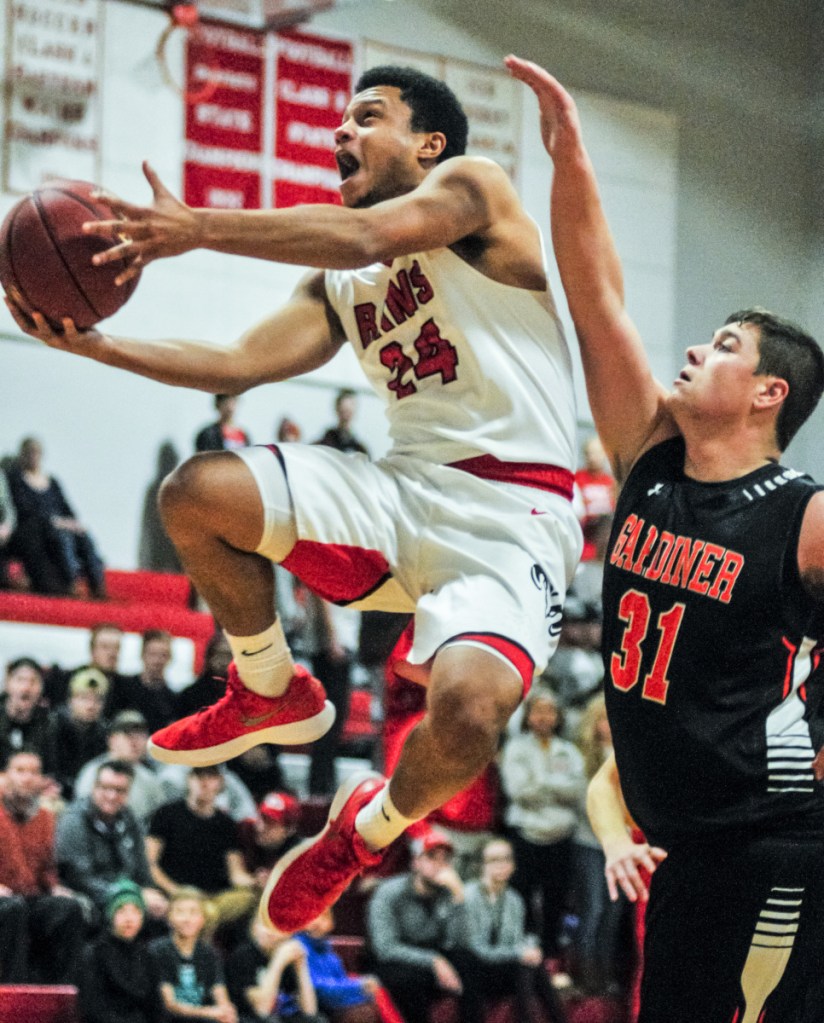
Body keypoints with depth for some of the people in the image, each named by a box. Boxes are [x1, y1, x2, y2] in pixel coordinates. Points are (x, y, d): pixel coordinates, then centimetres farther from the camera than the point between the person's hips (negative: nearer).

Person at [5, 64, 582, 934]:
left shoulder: (470, 184, 0)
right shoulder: (339, 288, 21)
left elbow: (367, 236, -19)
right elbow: (239, 366, 14)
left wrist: (200, 228, -24)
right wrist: (94, 346, 2)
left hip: (510, 517, -7)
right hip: (403, 490, 7)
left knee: (468, 708, -33)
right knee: (197, 494, -14)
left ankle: (370, 829, 3)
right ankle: (271, 693, 12)